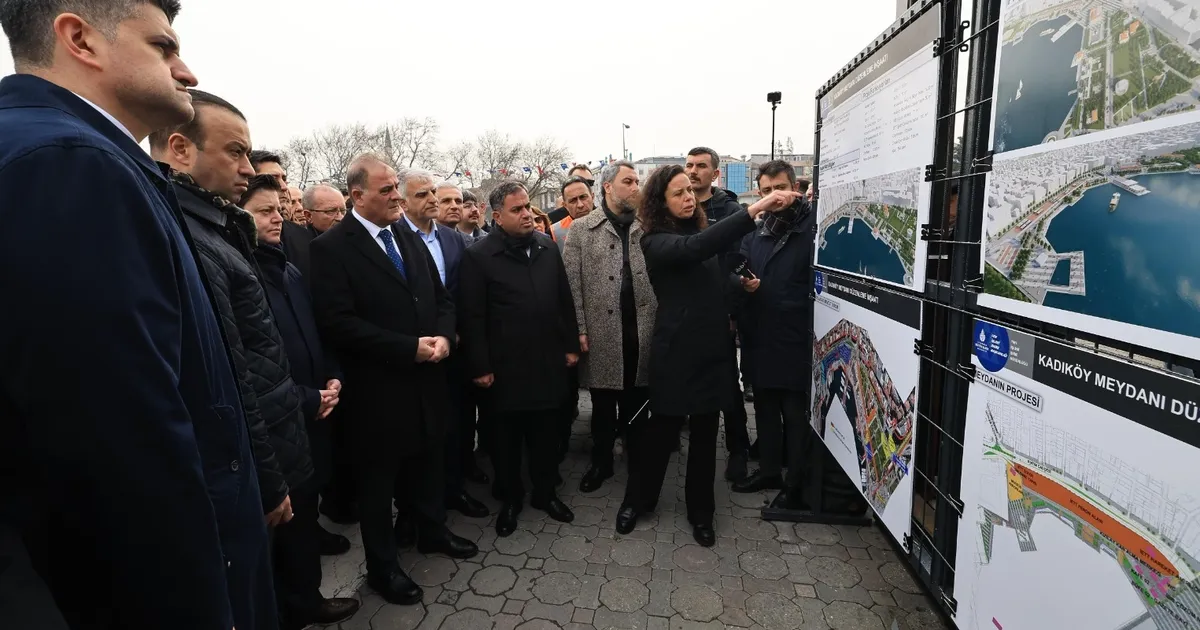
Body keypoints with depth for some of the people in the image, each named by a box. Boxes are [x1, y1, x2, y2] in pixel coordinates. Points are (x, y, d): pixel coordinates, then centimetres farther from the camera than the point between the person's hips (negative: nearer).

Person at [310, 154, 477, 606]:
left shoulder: (409, 238, 9)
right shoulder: (332, 247, -12)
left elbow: (441, 297, 11)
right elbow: (338, 323, -20)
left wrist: (443, 336, -10)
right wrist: (409, 348, -21)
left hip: (426, 379, 6)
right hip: (378, 387, -6)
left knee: (428, 463, 22)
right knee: (378, 479, 12)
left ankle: (432, 531, 44)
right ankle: (382, 566, 31)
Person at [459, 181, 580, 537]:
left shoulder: (548, 247, 5)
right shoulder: (478, 256, -8)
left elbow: (564, 301, 9)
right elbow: (472, 317, -9)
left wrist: (570, 345, 8)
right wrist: (480, 366, -10)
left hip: (547, 360, 4)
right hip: (505, 366, -3)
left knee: (544, 433, 15)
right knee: (507, 437, 13)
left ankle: (545, 493, 34)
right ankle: (510, 499, 32)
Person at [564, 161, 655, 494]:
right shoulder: (581, 229, 3)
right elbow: (572, 283, -1)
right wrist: (579, 329, -6)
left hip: (643, 330, 1)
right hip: (602, 332, -1)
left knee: (638, 402, 12)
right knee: (602, 406, 10)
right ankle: (601, 463, 28)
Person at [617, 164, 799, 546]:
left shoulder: (699, 229, 9)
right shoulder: (657, 242, -10)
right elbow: (697, 247, -32)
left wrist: (741, 283, 3)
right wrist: (754, 209, -38)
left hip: (712, 347, 5)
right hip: (677, 350, -5)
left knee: (705, 434, 12)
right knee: (661, 430, 7)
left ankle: (700, 512, 29)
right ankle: (637, 499, 30)